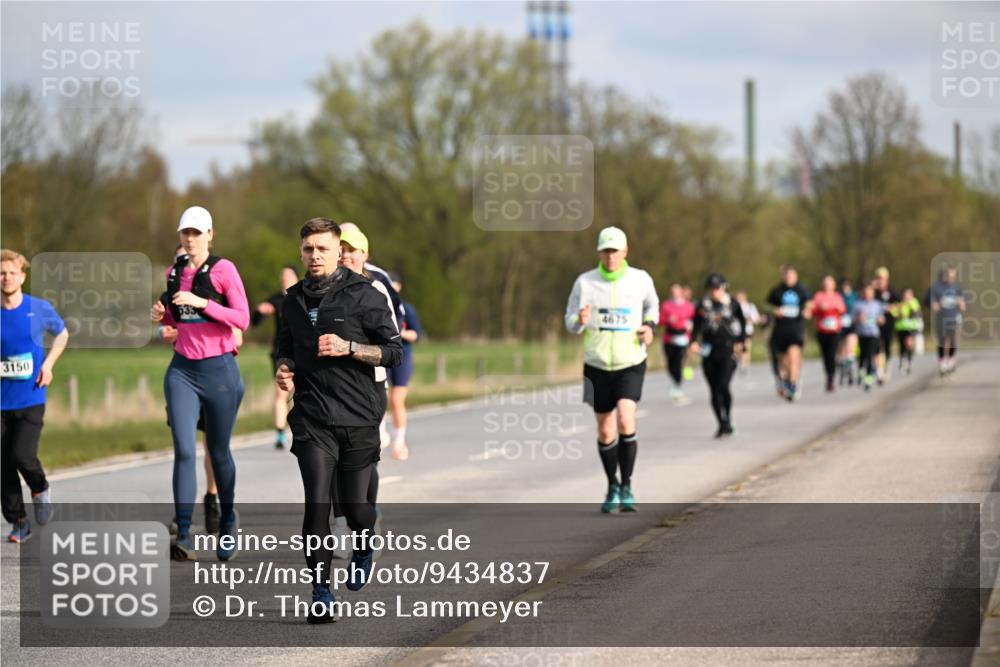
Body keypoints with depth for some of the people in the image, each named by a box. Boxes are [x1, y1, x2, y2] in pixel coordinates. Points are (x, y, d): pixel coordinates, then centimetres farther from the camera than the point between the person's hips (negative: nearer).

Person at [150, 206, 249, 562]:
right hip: (182, 369, 3)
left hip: (219, 368, -3)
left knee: (219, 452, 8)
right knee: (184, 451, -11)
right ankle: (184, 535, -16)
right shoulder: (174, 272, 10)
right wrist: (162, 315, 1)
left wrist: (202, 303, -21)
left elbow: (242, 319, -12)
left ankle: (227, 527, 28)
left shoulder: (223, 269, -6)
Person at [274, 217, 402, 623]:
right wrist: (284, 368, 5)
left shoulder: (363, 295, -3)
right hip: (312, 419, 2)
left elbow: (394, 351, -3)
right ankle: (321, 592, -7)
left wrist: (348, 347, -16)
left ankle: (363, 549, 40)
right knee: (317, 503, -11)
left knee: (355, 506, 5)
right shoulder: (295, 300, 11)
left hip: (358, 418, -2)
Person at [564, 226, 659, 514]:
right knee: (605, 431, 7)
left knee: (625, 420, -21)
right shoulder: (585, 282, -6)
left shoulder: (640, 279, -3)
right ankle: (612, 487, 28)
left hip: (631, 364, -1)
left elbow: (651, 304, 19)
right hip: (597, 366, 1)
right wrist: (580, 320, -23)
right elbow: (571, 323, 1)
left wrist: (650, 326, -1)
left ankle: (627, 487, -9)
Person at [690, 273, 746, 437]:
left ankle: (728, 420, -2)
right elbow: (697, 326, 7)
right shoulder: (703, 306, 7)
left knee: (723, 385, -18)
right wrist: (694, 342, -9)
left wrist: (740, 342, 2)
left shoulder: (732, 304, 3)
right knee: (714, 390, 4)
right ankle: (722, 424, 15)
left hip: (728, 350, -3)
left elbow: (742, 324, 12)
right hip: (709, 350, 3)